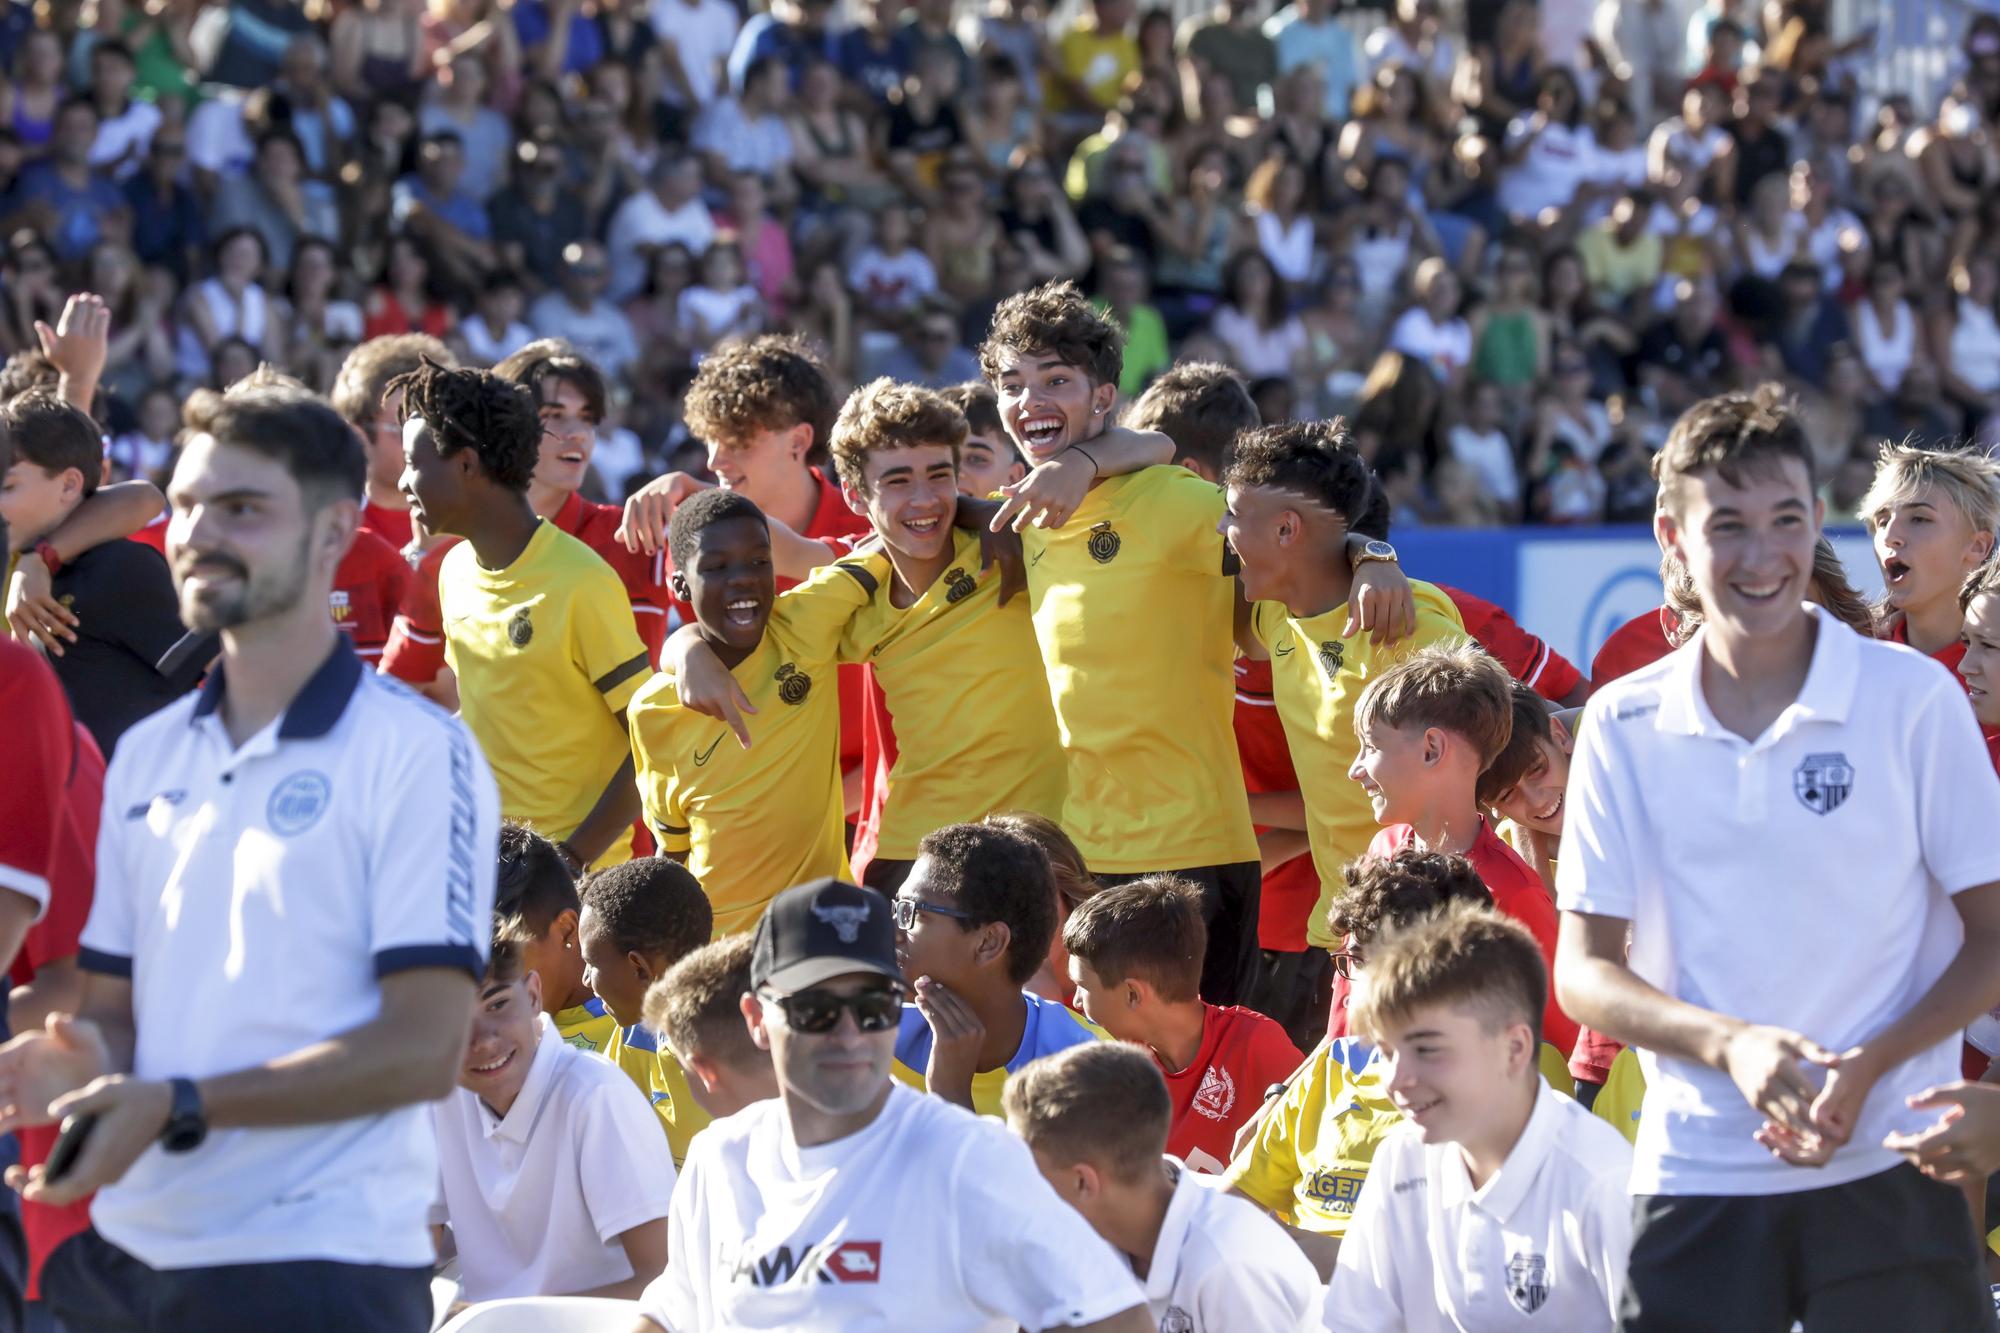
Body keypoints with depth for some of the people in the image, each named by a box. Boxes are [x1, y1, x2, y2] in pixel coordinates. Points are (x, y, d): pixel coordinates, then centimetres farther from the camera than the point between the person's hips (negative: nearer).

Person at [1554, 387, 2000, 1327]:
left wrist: (1866, 1068, -14)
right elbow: (1584, 972, 5)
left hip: (1887, 1170, -1)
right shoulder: (1623, 727, 5)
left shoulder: (1913, 699, 0)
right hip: (1692, 1176, 1)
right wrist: (1730, 1044, -14)